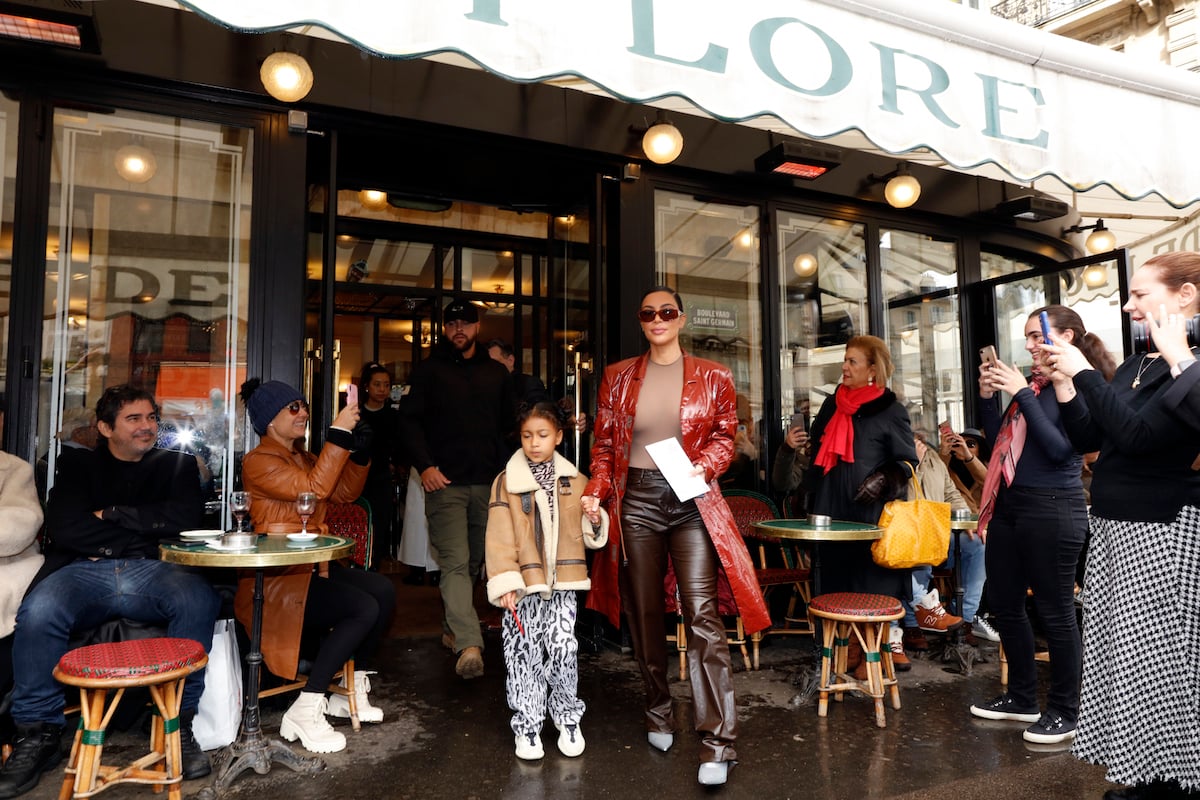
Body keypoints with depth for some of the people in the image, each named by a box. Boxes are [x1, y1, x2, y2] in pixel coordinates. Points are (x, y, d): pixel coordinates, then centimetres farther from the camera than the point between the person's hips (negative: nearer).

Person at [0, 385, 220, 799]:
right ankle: (38, 734, -12)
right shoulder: (78, 468, 19)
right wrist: (148, 530, -2)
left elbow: (187, 516, 0)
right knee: (37, 612, -32)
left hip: (152, 573, -1)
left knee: (198, 599, -33)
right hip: (84, 571, 1)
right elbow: (64, 529, 1)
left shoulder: (177, 465, 19)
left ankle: (178, 722, -20)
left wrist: (113, 513, 0)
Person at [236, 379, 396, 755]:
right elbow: (313, 489, -23)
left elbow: (345, 492, 15)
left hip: (312, 567, 8)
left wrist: (360, 452, 1)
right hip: (277, 580, -8)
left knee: (383, 590, -14)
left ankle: (352, 689, 3)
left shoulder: (303, 457, 16)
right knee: (364, 608, -24)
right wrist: (338, 436, -22)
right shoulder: (259, 461, -9)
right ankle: (305, 712, -13)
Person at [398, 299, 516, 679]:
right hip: (445, 482, -4)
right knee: (455, 563, -12)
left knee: (474, 562, 12)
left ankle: (452, 627, 30)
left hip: (488, 483, 4)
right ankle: (469, 645, -18)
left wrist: (505, 469, 7)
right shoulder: (429, 370, 6)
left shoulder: (497, 374, 15)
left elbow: (508, 425, 18)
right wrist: (424, 465, -12)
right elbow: (409, 420, 1)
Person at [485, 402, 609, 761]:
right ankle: (527, 727, 19)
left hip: (563, 585, 2)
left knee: (564, 651, 3)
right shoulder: (506, 482, -1)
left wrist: (595, 522, -7)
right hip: (525, 585, -1)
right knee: (525, 656, 4)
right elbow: (499, 536, -6)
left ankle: (568, 718, 24)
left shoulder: (575, 481, 8)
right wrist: (504, 583, -13)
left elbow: (584, 535, 15)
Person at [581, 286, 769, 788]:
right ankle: (658, 713, 31)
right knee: (643, 611, 11)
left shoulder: (712, 378, 4)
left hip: (691, 500, -2)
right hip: (636, 500, 2)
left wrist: (703, 467, -14)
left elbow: (724, 437, 7)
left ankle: (716, 740, -3)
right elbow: (604, 443, 8)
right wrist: (596, 492, -6)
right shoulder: (618, 377, 8)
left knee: (702, 613, -10)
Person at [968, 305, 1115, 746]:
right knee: (1004, 606, 15)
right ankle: (1022, 698, 31)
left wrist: (1023, 394, -19)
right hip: (1009, 505, 8)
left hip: (1051, 509, -8)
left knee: (1055, 612, 4)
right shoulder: (1032, 382, 12)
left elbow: (1060, 449, -19)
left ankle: (1064, 712, 21)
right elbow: (999, 442, 14)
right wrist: (989, 396, 2)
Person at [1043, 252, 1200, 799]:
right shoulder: (1135, 367, 13)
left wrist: (1083, 372, -20)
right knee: (1117, 654, 14)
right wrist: (1063, 383, 1)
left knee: (1155, 661, 1)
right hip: (1112, 527, 9)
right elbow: (1088, 438, 12)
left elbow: (1137, 433, -25)